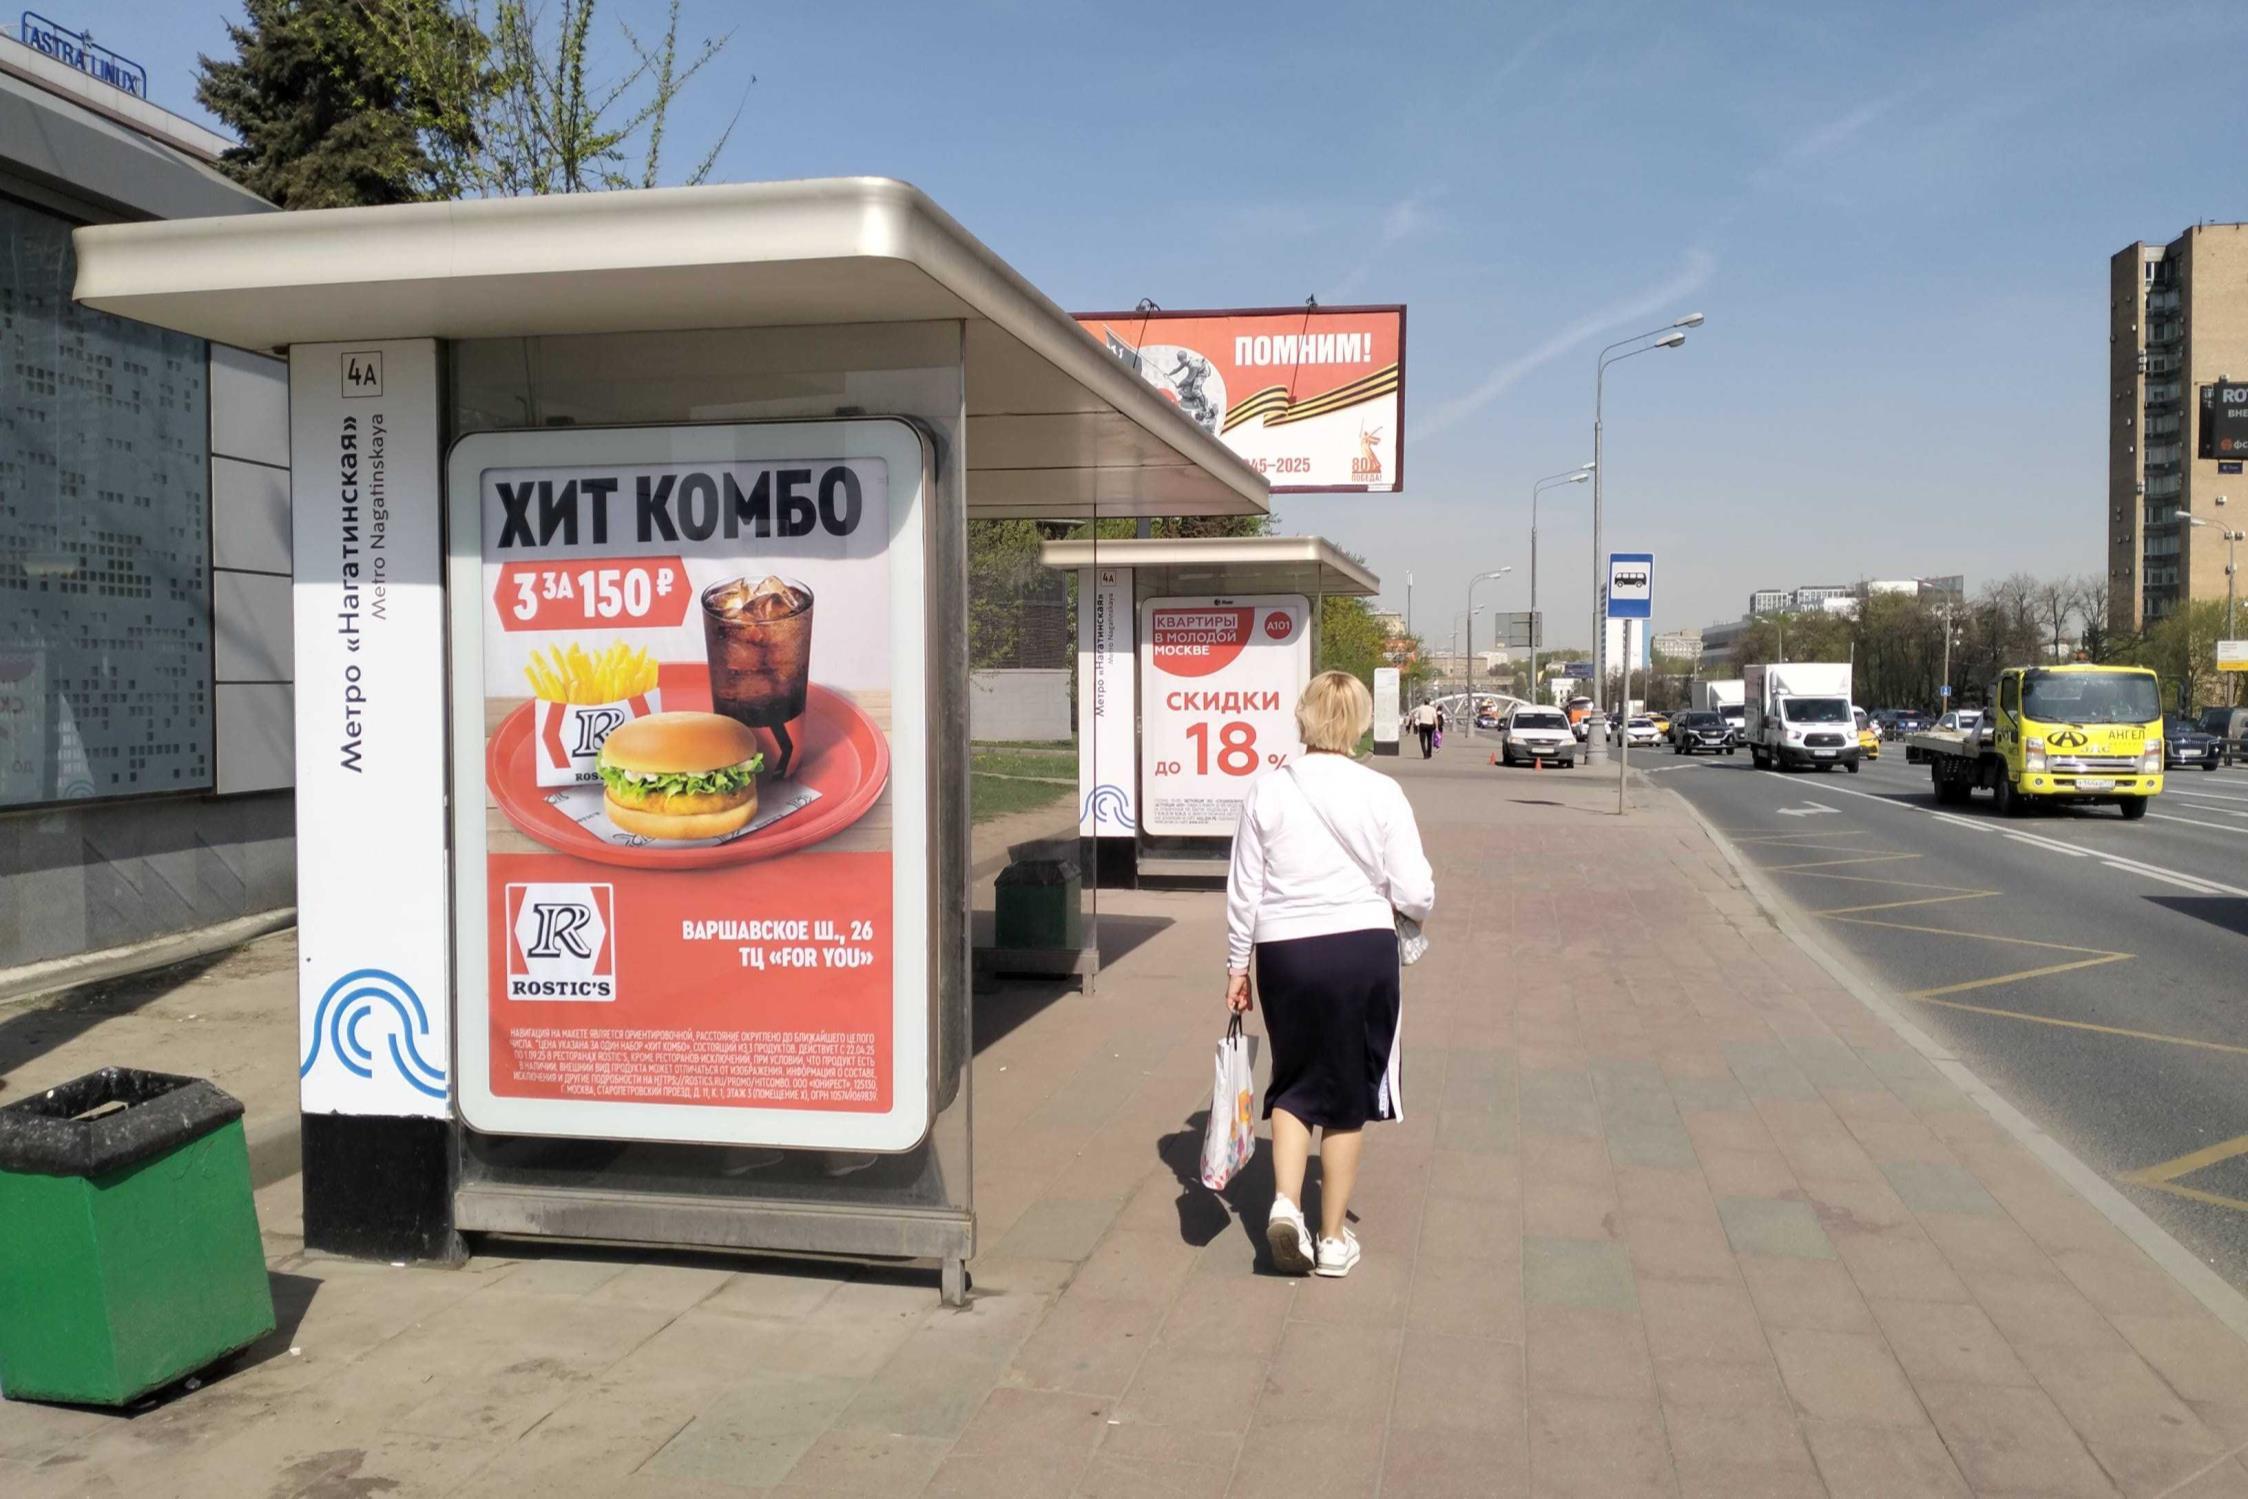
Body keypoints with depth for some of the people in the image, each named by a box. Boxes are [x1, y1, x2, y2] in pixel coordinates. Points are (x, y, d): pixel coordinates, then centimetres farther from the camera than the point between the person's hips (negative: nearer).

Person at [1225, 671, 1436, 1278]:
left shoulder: (1267, 791, -3)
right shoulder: (1381, 793, -7)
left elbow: (1243, 891, 1)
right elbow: (1415, 895, -7)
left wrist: (1237, 965, 11)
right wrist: (1402, 905, 16)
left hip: (1284, 953, 1)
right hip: (1363, 950, -1)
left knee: (1293, 1082, 19)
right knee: (1346, 1093, 12)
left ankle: (1285, 1202, -2)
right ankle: (1334, 1238, 20)